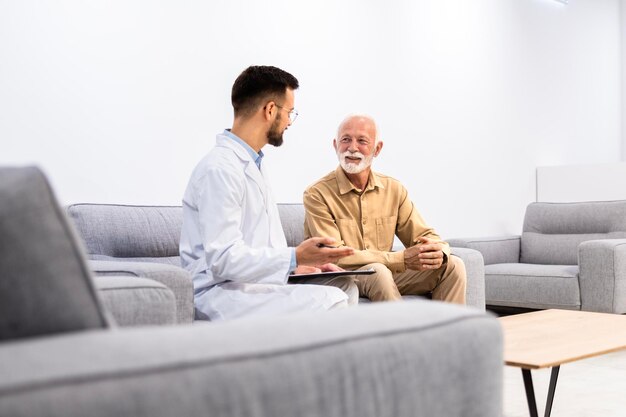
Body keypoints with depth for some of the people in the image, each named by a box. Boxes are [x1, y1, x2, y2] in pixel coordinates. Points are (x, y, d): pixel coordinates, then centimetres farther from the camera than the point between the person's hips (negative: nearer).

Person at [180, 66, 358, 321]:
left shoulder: (253, 164, 16)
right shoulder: (220, 168, -17)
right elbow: (223, 259, -24)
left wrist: (296, 264, 4)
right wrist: (294, 258, -25)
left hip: (250, 281, 10)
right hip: (220, 293, -10)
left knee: (344, 285, 2)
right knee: (330, 301, -24)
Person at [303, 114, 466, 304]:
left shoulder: (394, 189, 6)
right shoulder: (318, 194, -11)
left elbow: (425, 236, 7)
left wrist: (437, 251, -20)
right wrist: (402, 259, -26)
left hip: (385, 278, 5)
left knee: (452, 265, -10)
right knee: (377, 271, -35)